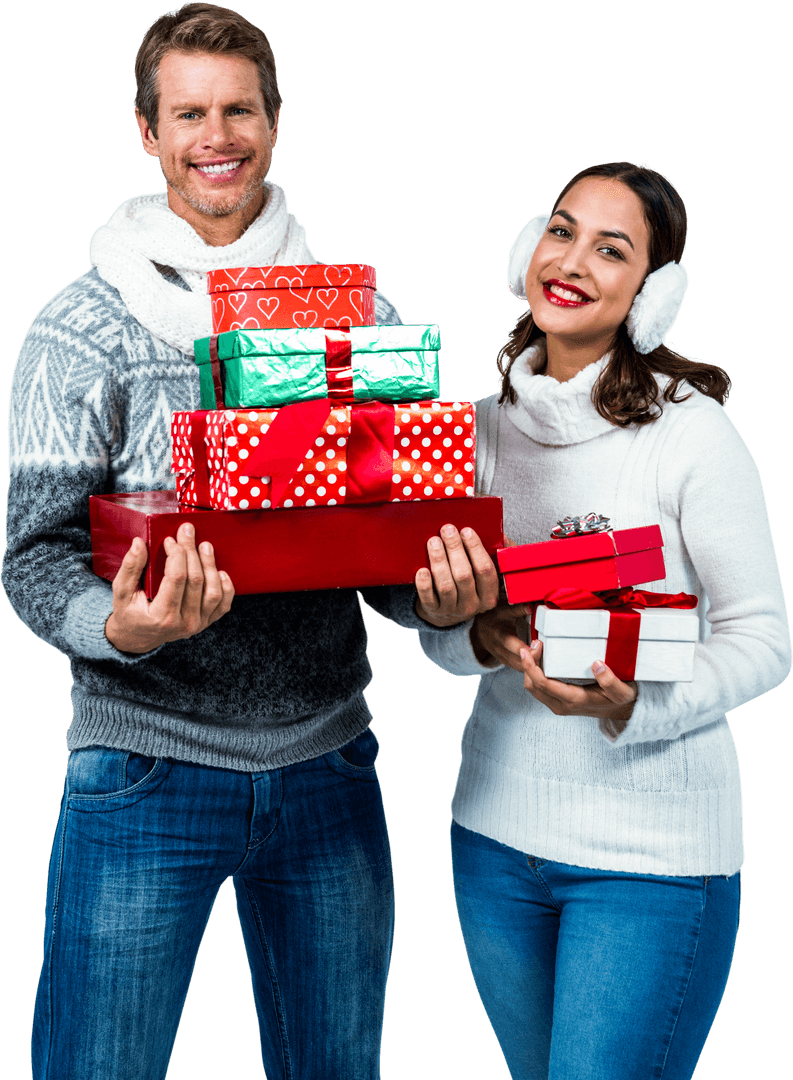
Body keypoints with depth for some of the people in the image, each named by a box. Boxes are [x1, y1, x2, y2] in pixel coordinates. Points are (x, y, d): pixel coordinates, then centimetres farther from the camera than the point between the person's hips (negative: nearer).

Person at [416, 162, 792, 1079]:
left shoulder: (689, 430, -12)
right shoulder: (485, 427, 4)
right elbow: (437, 638, 9)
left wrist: (632, 706, -26)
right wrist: (486, 640, -14)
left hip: (653, 848, -5)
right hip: (496, 827, 5)